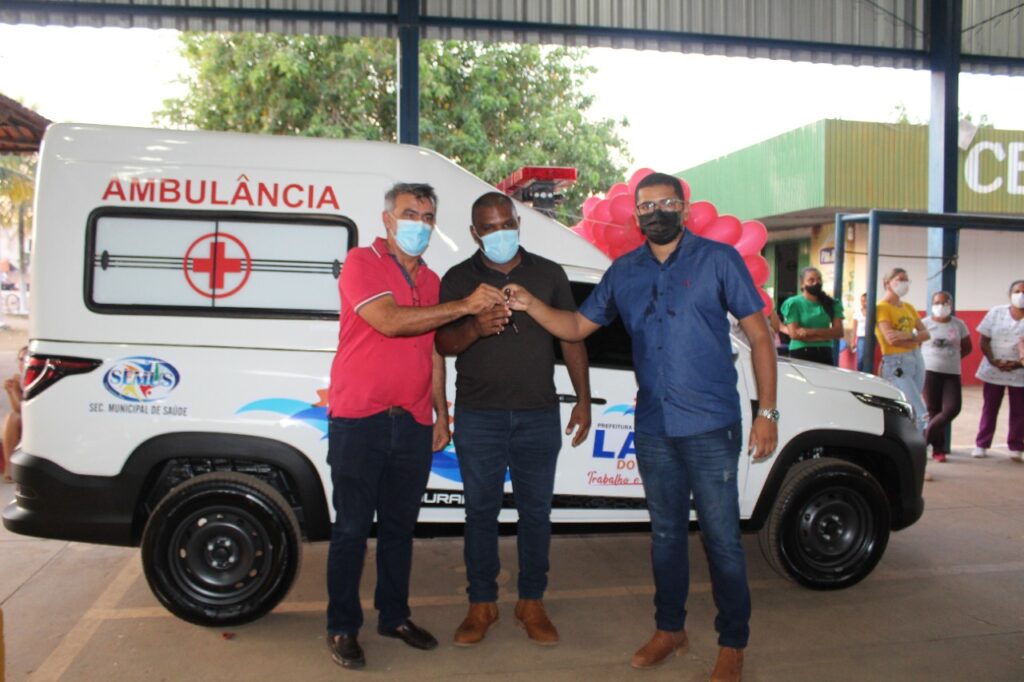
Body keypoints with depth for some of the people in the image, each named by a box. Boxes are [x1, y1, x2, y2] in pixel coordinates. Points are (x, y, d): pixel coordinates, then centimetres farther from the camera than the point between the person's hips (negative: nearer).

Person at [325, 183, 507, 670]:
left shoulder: (431, 280, 15)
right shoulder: (362, 263, -6)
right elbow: (389, 321, -21)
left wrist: (441, 415, 15)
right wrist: (463, 307, -22)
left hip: (412, 424, 6)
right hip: (358, 420, -6)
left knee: (400, 526, 15)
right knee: (353, 527, 3)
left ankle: (394, 616, 29)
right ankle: (342, 628, 16)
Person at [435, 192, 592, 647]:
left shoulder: (549, 274, 7)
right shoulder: (458, 278, 4)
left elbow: (572, 339, 9)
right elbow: (442, 343, -1)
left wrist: (583, 400, 4)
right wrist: (474, 327, -23)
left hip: (539, 416, 1)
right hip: (478, 417, 0)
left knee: (536, 511, 7)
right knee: (481, 511, 6)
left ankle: (532, 604, 21)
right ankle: (481, 605, 20)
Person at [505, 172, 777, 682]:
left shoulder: (718, 259, -4)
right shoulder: (624, 272, 8)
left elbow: (758, 336, -3)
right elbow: (577, 326, 12)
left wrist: (767, 412, -9)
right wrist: (531, 306, -6)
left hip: (712, 427, -4)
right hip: (653, 429, 4)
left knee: (721, 539, 4)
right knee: (665, 534, 16)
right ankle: (670, 630, 33)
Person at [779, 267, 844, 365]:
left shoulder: (831, 304, 10)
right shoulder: (793, 303, -3)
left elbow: (838, 332, 1)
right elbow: (794, 334, -11)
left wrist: (810, 332, -14)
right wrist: (827, 334, -7)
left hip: (825, 354, 4)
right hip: (800, 354, -4)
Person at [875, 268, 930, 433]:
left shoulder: (908, 307, 15)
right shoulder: (882, 307, -7)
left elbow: (925, 333, 7)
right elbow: (890, 338, -18)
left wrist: (908, 335, -13)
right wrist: (915, 339, -5)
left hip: (917, 360, 7)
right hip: (895, 363, -7)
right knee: (921, 414, -12)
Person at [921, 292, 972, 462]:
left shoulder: (958, 324, 8)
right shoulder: (924, 324, 1)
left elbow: (967, 348, 15)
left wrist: (951, 358, 3)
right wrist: (927, 359, -3)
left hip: (952, 373, 2)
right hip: (929, 372, -2)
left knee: (952, 408, -12)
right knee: (933, 410, 1)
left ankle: (925, 437, 4)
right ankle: (938, 449, 9)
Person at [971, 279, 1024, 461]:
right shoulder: (996, 312, 0)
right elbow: (984, 340, 0)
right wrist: (993, 360, -13)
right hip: (993, 370, 1)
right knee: (989, 409, 7)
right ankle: (981, 444, 15)